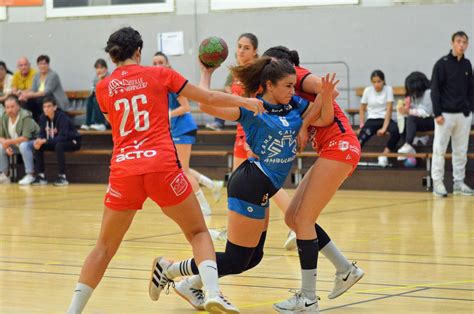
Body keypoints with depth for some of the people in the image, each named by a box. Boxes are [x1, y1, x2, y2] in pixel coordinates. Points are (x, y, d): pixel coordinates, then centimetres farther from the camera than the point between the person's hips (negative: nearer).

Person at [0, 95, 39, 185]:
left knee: (23, 145, -37)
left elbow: (26, 138, -32)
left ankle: (30, 175, -29)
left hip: (32, 142, -7)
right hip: (16, 144, 7)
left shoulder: (25, 117, -26)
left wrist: (9, 142, -29)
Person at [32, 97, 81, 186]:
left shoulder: (62, 117, -26)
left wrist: (45, 141, -44)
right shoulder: (43, 118, -8)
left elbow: (63, 136, -35)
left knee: (58, 145, -37)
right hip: (56, 142, 7)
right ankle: (41, 176, -7)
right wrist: (39, 141, -29)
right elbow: (42, 134, -5)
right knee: (38, 146, -13)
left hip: (72, 141, -7)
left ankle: (62, 177, -28)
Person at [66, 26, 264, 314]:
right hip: (162, 167, -2)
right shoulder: (159, 75, 7)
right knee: (198, 232, 13)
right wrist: (245, 102, 26)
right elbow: (208, 98, 12)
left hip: (123, 171, 2)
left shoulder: (104, 88, 12)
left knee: (105, 247, 14)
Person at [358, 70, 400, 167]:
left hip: (385, 119, -1)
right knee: (363, 134, -31)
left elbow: (389, 109, -10)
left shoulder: (388, 89, -3)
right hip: (372, 120, 1)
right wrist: (362, 125, -3)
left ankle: (384, 155, -19)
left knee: (396, 131, -34)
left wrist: (384, 128, -19)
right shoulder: (368, 90, 3)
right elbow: (362, 109, 11)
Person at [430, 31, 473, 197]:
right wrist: (437, 113, -12)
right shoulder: (442, 64, -6)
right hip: (445, 114, -5)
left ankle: (459, 182, 14)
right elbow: (435, 90, -7)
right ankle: (437, 182, 3)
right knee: (439, 149, -2)